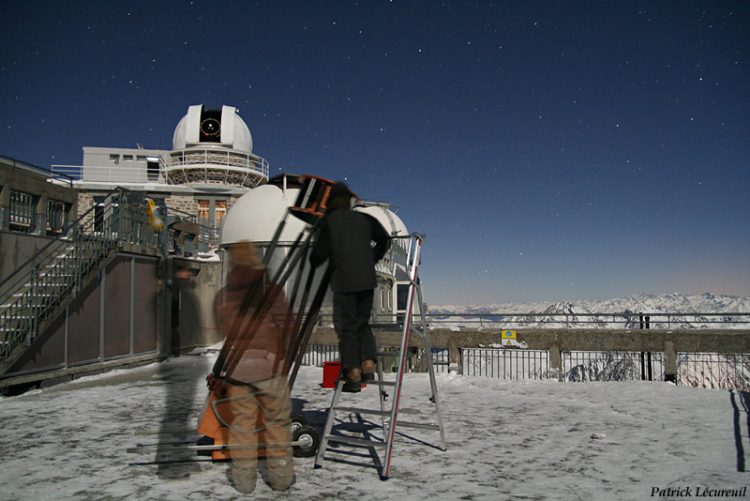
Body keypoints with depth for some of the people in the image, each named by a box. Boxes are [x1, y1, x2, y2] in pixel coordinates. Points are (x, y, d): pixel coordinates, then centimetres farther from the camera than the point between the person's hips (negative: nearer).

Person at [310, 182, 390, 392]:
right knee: (363, 323, 17)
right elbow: (384, 239, 18)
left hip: (343, 281, -4)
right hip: (367, 279, 4)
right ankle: (368, 363, 2)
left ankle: (353, 374, -1)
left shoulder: (328, 221, -1)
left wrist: (312, 263, 19)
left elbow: (320, 252, -2)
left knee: (346, 327, 3)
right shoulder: (364, 219, 11)